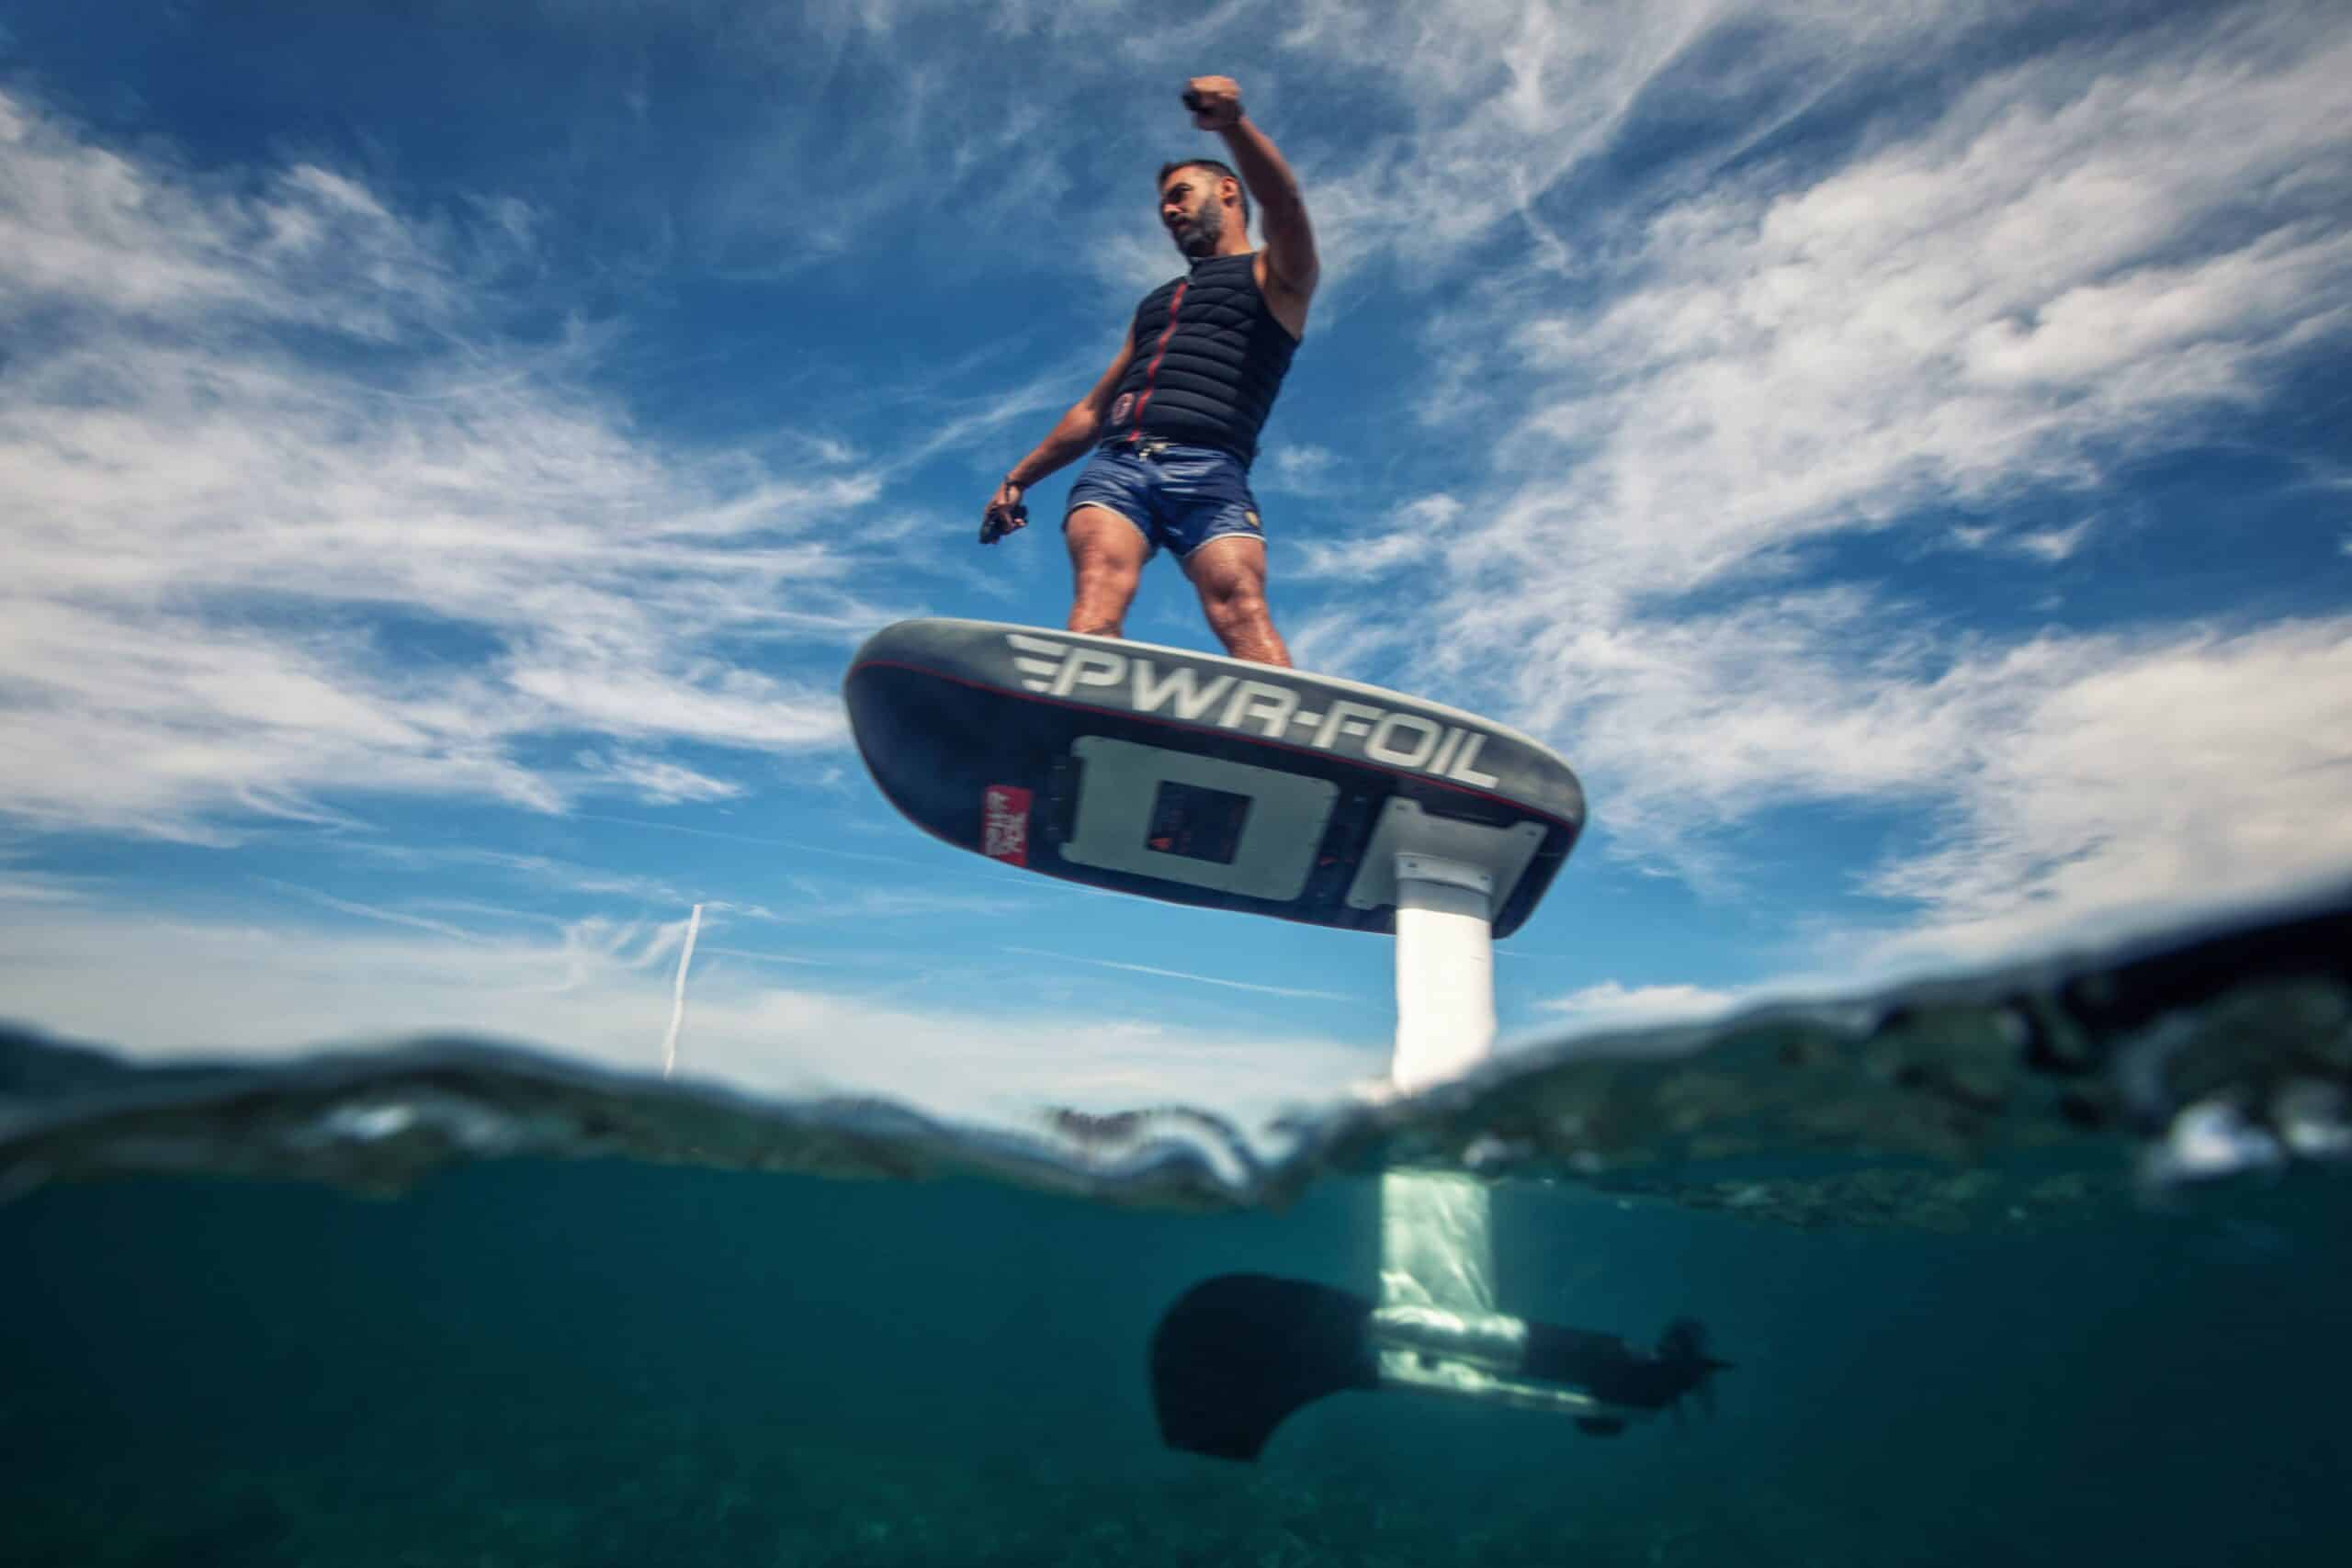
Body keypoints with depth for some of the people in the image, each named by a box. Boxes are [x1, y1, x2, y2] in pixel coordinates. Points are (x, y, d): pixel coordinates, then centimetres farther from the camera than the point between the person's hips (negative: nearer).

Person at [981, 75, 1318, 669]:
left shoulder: (1274, 275, 20)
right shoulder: (1156, 303, 37)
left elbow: (1283, 201, -3)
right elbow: (1092, 409, 36)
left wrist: (1232, 123, -22)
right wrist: (1018, 477, 29)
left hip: (1208, 470, -3)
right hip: (1115, 465, 4)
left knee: (1240, 606, -28)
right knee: (1099, 586, -26)